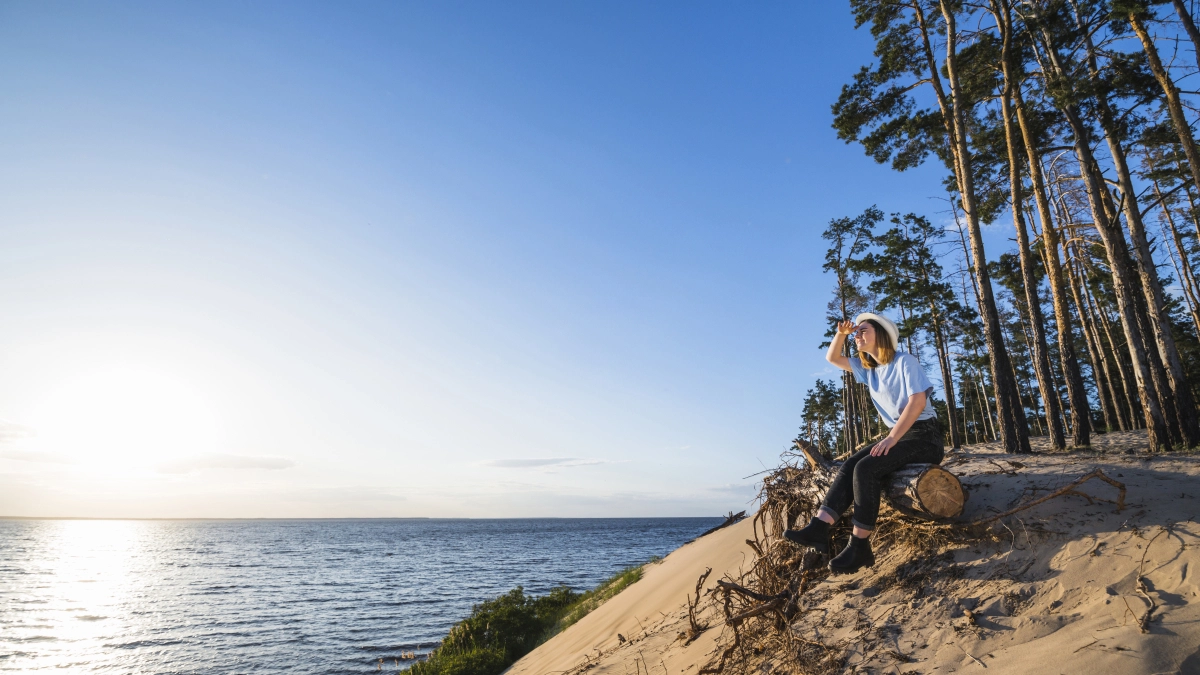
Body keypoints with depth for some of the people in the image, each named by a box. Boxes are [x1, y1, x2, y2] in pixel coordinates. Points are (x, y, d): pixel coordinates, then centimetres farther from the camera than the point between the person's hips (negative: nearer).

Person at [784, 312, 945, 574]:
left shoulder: (904, 362, -10)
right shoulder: (868, 368, 13)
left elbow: (918, 400, -22)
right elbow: (832, 358, 20)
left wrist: (891, 438, -29)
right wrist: (841, 333, 1)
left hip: (924, 436, -7)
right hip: (899, 436, 7)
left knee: (866, 468, -28)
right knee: (849, 466, -16)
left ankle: (860, 547, -26)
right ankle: (818, 528, -29)